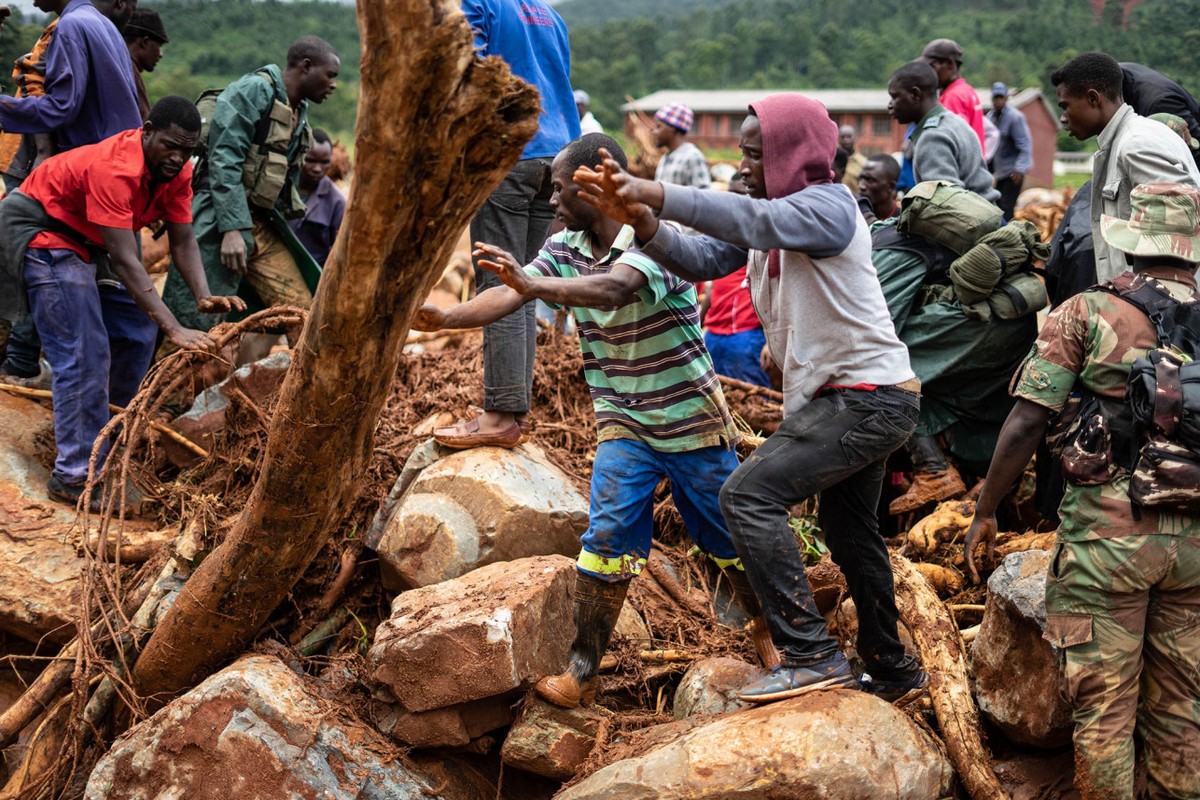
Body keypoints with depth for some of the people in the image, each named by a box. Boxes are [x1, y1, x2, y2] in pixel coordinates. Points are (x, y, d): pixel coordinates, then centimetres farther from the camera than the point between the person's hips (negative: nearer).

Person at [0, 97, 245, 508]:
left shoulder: (176, 170, -9)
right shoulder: (114, 169, -34)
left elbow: (183, 242, -9)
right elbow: (125, 261, -39)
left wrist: (204, 296, -28)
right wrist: (175, 330, -43)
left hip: (85, 241, 9)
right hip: (39, 232, -9)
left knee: (137, 332, 6)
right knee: (85, 354, -17)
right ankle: (74, 476, -14)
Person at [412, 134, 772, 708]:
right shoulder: (565, 247, -1)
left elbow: (613, 289, -41)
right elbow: (509, 296, -14)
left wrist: (534, 284, -55)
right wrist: (445, 319, -31)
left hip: (692, 420, -4)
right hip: (624, 423, 4)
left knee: (730, 537, 10)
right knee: (609, 534, -13)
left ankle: (768, 631, 35)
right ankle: (582, 670, -8)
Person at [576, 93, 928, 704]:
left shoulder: (828, 207, -16)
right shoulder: (772, 212, 11)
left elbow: (749, 219, -35)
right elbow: (704, 259, -2)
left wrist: (655, 193, -43)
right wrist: (642, 221, -20)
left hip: (868, 396, -11)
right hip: (846, 397, 11)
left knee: (749, 494, -18)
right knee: (848, 530, 22)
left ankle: (810, 655, -17)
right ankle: (892, 671, 37)